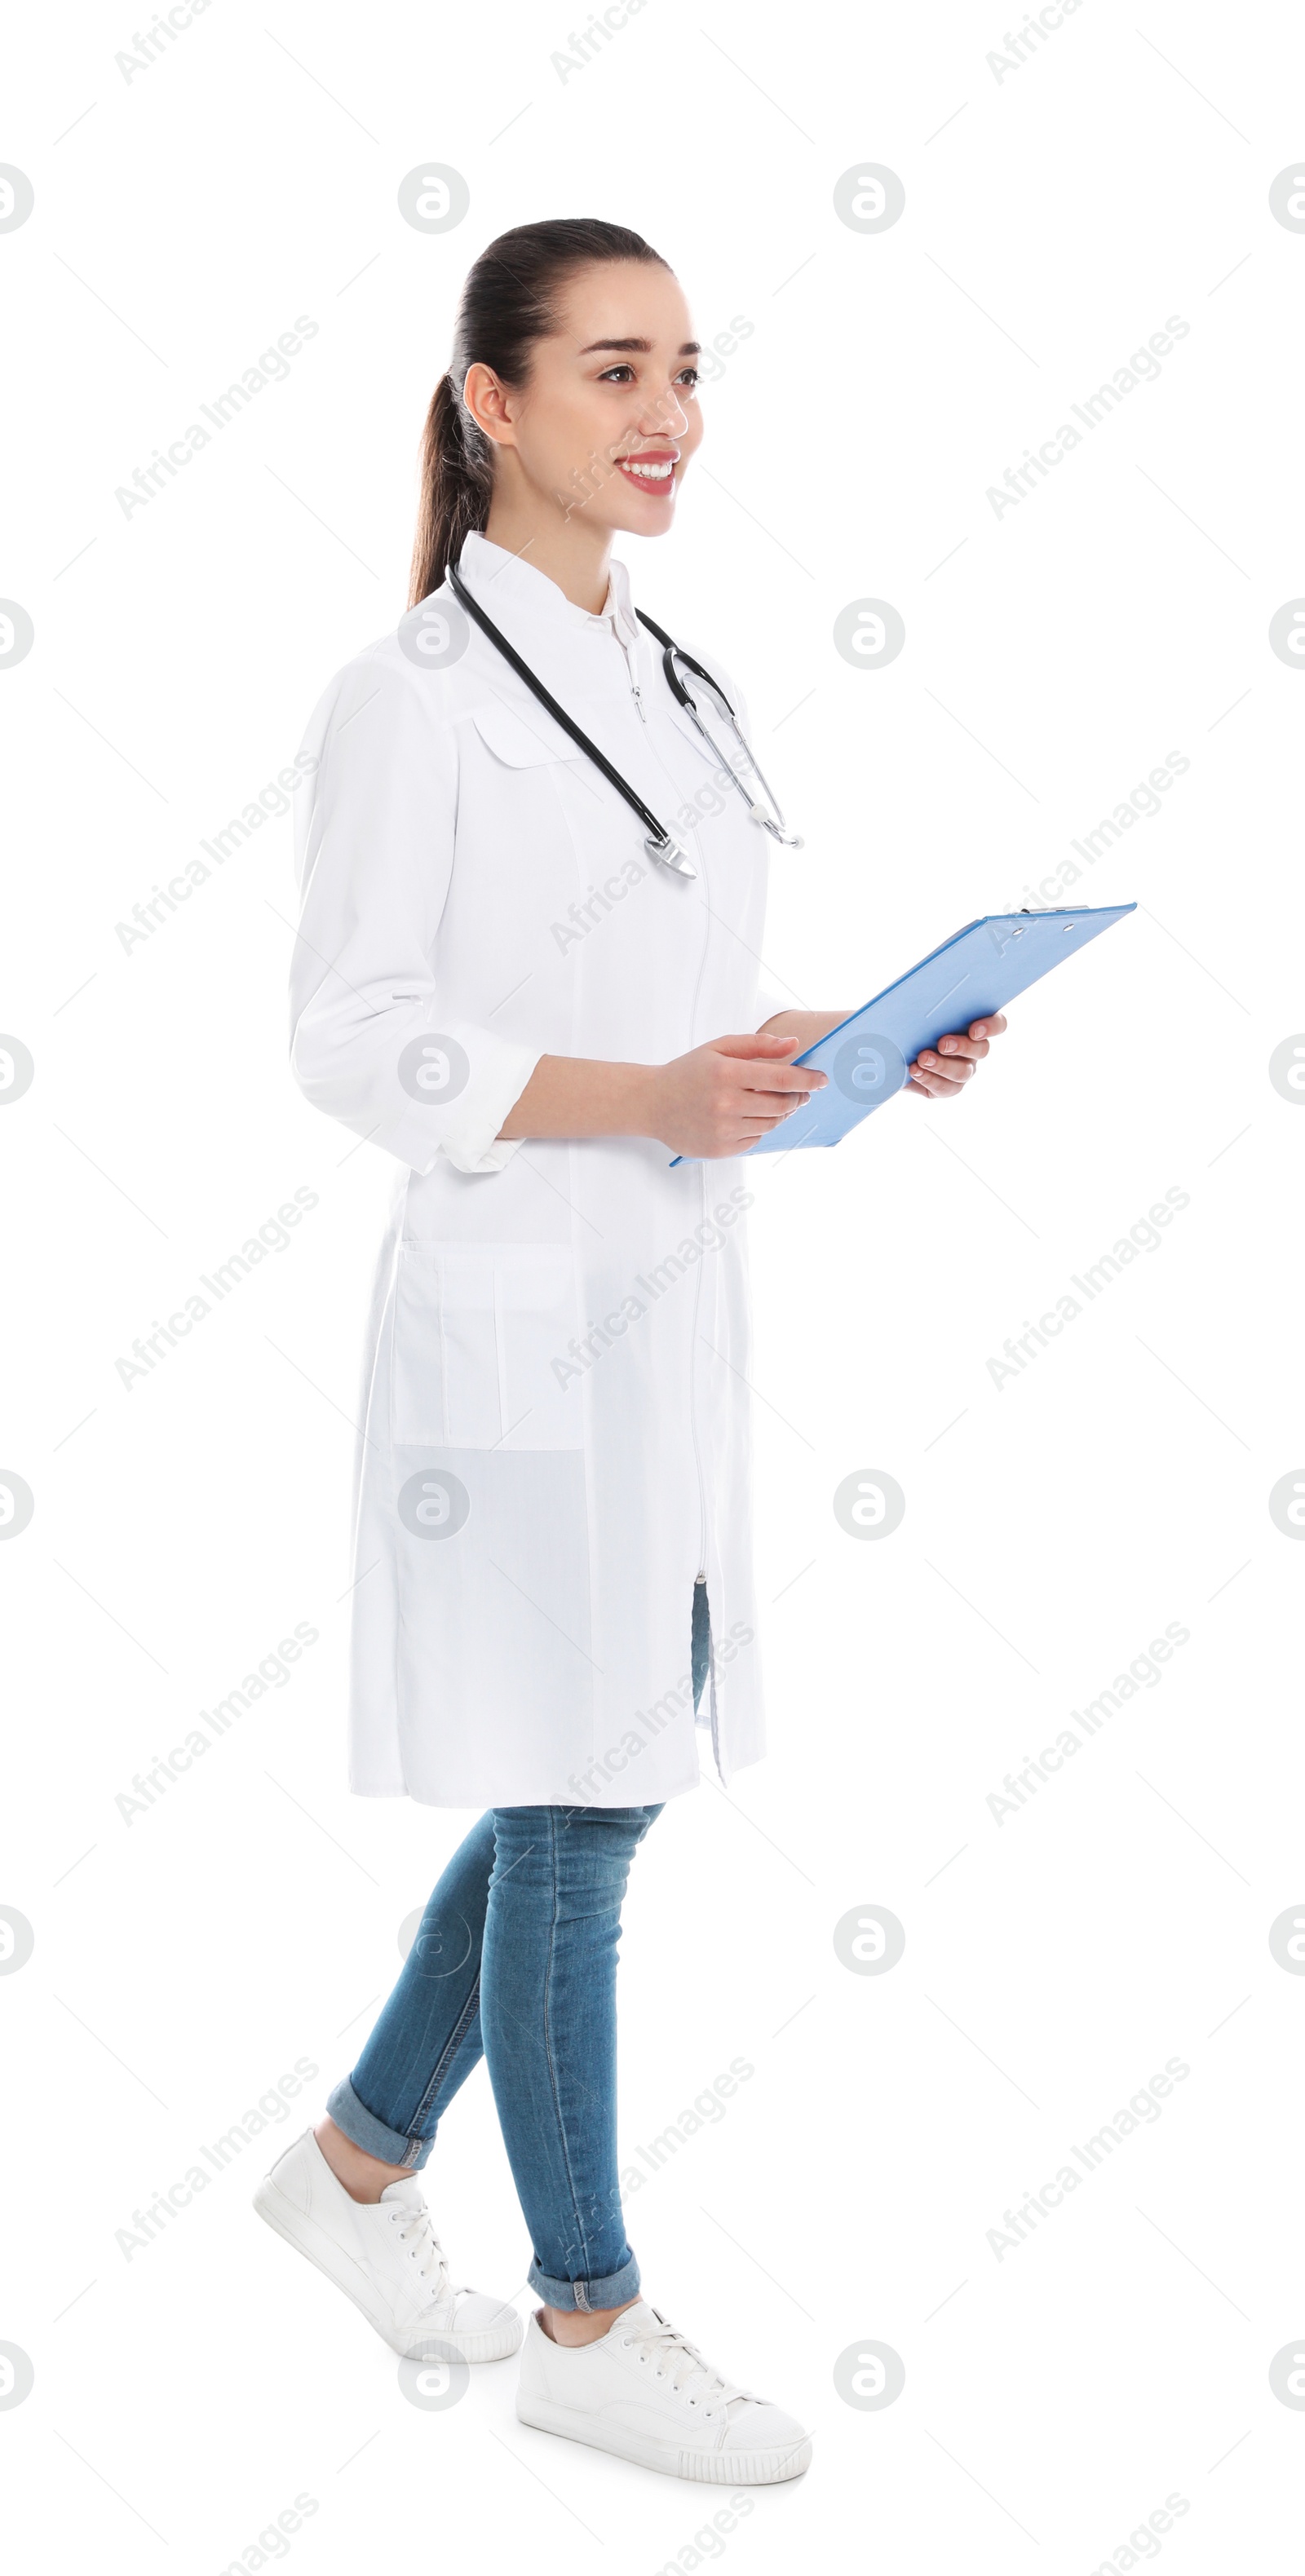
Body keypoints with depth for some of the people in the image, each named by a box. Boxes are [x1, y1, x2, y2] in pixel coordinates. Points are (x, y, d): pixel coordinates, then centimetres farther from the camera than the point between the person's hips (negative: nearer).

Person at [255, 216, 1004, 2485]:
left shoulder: (669, 687, 14)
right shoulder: (414, 694, -11)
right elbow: (355, 1040, -14)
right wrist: (656, 1099, -24)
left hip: (670, 1309, 8)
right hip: (524, 1317, -8)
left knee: (601, 1783, 15)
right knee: (576, 1809, 2)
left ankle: (357, 2165, 34)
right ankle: (587, 2321, 18)